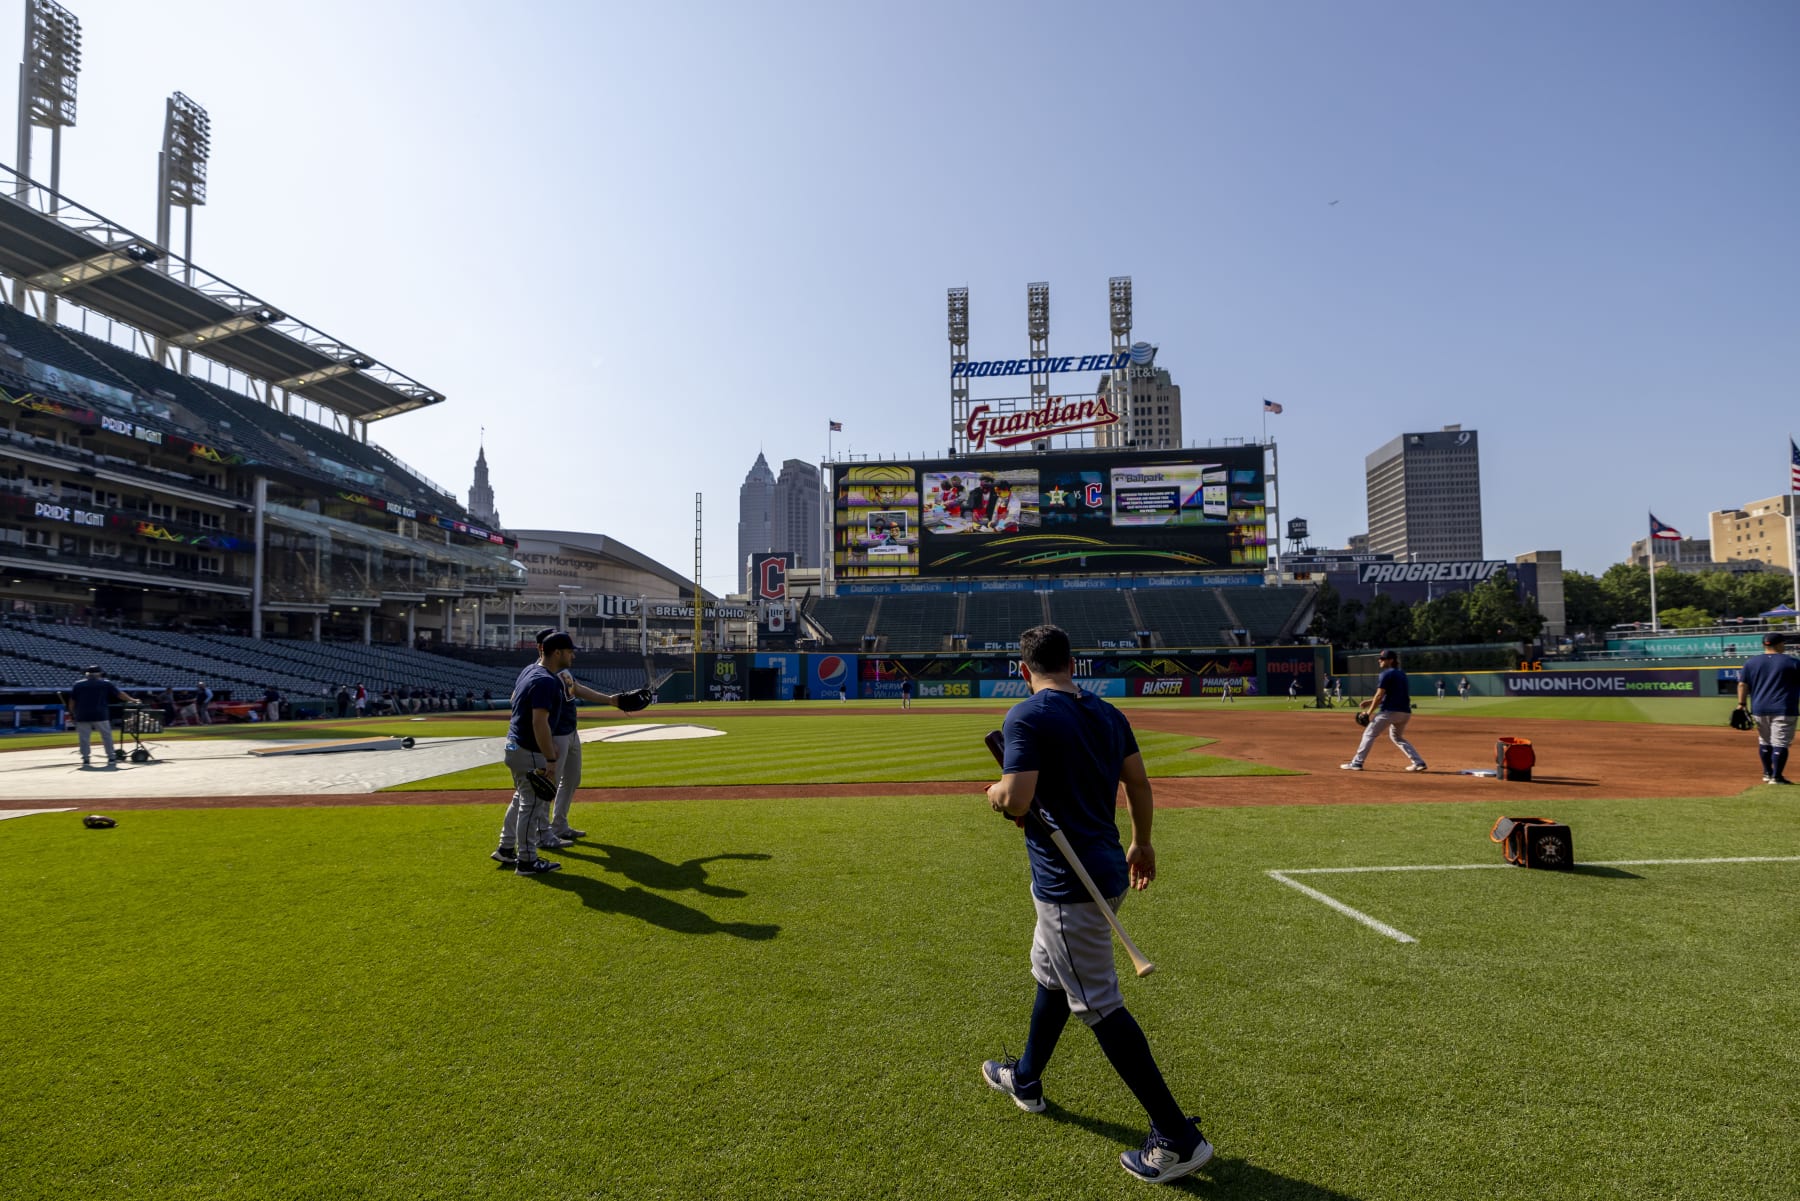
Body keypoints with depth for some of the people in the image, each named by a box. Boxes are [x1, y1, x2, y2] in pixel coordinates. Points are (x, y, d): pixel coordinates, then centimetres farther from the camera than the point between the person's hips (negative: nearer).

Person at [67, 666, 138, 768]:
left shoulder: (78, 684, 9)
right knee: (107, 736, 7)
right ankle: (111, 758, 8)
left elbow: (72, 701, 8)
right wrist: (132, 700, 19)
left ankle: (85, 759, 4)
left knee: (84, 738, 5)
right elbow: (120, 694, 7)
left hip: (82, 716, 2)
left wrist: (72, 713, 17)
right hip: (100, 715, -2)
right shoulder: (106, 683, 5)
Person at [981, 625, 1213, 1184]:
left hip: (1066, 883, -9)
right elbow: (1140, 785, 13)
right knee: (1049, 974, 26)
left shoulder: (1027, 716, -17)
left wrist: (994, 792, -3)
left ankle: (1179, 1137, 6)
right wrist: (1141, 844, 26)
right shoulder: (1107, 713, 6)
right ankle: (1025, 1079, 46)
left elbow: (1016, 801, -25)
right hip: (1107, 870, 9)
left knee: (1099, 1005, 0)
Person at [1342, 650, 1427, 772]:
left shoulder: (1386, 674, -7)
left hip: (1389, 711, -8)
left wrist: (1369, 712, -7)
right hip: (1405, 712, 8)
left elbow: (1379, 695, -12)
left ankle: (1356, 763, -3)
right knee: (1397, 737, 27)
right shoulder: (1402, 674, 19)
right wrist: (1370, 702, 20)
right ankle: (1418, 762, 17)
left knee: (1369, 734, 0)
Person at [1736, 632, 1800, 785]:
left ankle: (1767, 774, 26)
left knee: (1764, 742, 16)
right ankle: (1776, 777, -4)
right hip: (1783, 710, -4)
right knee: (1780, 743, -3)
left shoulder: (1751, 663, 6)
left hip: (1759, 709, 4)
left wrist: (1741, 703, 9)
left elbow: (1742, 684, 5)